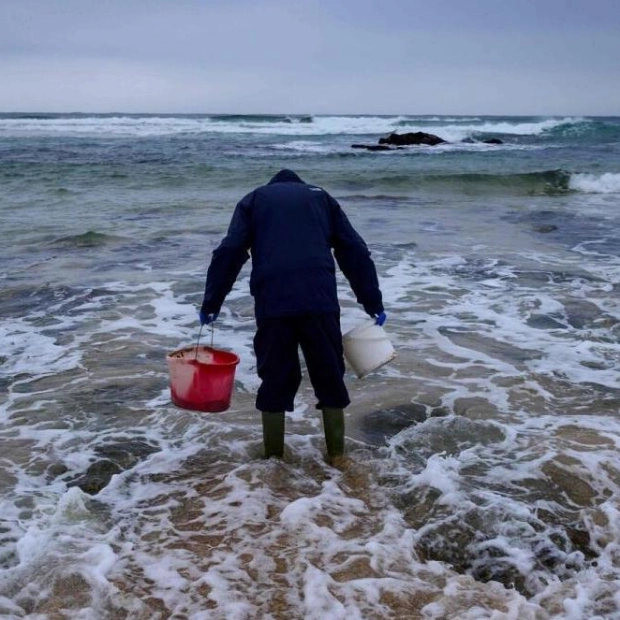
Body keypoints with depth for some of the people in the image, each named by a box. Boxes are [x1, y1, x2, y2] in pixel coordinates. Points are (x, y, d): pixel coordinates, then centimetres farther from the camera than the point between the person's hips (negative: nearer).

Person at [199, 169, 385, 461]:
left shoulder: (254, 199, 23)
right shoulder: (321, 197, 25)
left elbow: (228, 253, 8)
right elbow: (355, 252, 17)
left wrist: (211, 303, 11)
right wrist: (373, 303, 19)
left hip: (272, 302, 0)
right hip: (320, 300, 1)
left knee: (275, 379, 12)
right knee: (330, 377, 13)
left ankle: (273, 457, 19)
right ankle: (337, 454, 17)